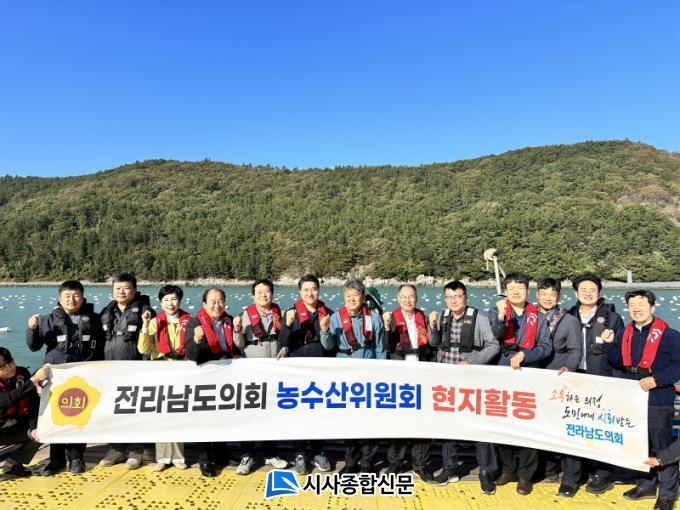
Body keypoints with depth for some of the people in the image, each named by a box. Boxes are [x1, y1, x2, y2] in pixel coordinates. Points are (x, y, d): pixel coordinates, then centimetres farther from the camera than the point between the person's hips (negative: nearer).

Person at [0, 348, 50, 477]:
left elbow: (33, 402, -9)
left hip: (18, 426, 4)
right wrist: (34, 380, -48)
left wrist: (34, 427, -18)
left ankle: (13, 464, 7)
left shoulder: (22, 373, -11)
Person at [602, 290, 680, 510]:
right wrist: (609, 344, -5)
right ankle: (645, 485, 33)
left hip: (658, 401, -6)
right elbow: (618, 364, 9)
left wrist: (657, 380, -21)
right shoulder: (624, 334, 7)